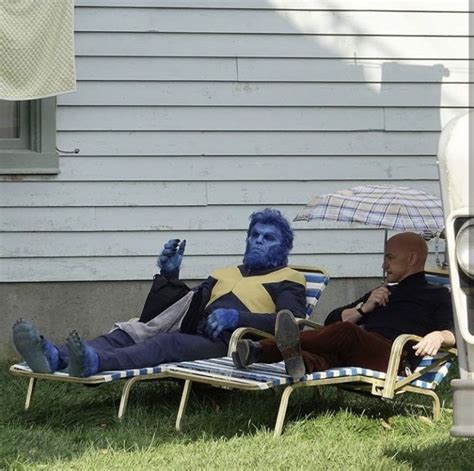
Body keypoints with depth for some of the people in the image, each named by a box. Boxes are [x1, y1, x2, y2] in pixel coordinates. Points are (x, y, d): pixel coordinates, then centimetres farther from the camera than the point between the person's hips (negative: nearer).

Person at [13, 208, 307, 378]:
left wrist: (238, 317, -18)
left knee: (170, 342, -36)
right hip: (197, 337, 7)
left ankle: (93, 362, -63)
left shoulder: (288, 281, 17)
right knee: (128, 334, -20)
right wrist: (170, 277, 17)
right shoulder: (225, 275, 38)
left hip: (230, 345, -7)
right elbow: (191, 306, 34)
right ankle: (56, 357, -47)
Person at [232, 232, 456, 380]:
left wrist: (439, 336, -17)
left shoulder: (436, 295, 26)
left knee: (345, 332, -36)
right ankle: (299, 362, -65)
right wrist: (363, 308, 18)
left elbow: (454, 333, 7)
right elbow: (331, 320, 36)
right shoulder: (383, 292, 43)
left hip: (395, 357, -7)